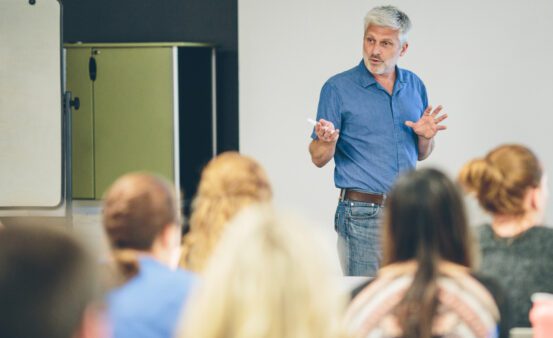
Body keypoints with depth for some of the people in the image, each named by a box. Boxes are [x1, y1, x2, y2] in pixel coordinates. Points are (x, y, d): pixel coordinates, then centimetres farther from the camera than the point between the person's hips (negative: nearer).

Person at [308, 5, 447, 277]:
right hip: (362, 214, -5)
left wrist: (426, 137, -4)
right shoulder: (338, 88, -4)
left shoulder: (414, 86, 10)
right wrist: (328, 142, -25)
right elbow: (318, 158, -3)